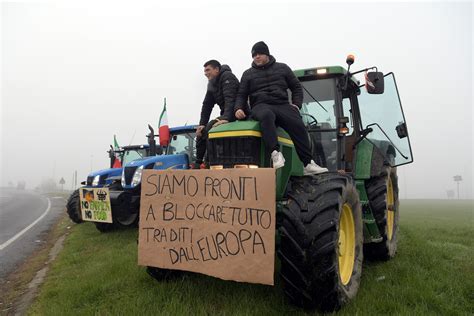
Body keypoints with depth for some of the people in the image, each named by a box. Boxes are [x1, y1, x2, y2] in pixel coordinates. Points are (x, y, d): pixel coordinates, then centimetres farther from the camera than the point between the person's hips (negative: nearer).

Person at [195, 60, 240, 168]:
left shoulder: (227, 77, -12)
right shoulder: (211, 84, 14)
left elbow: (230, 99, -26)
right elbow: (207, 106, 10)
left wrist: (225, 118, -37)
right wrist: (202, 124, -1)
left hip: (236, 113, -9)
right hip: (225, 116, 9)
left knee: (209, 130, -26)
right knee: (201, 132, 3)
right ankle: (197, 164, 10)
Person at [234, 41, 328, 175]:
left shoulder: (282, 68, 20)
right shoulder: (248, 74, 20)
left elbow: (296, 87, 21)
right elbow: (241, 95, 16)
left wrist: (296, 104, 5)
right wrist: (238, 108, -5)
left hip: (282, 104, 1)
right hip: (260, 106, -1)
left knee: (297, 124, -27)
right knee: (266, 116, -40)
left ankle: (308, 164, -27)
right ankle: (275, 153, -51)